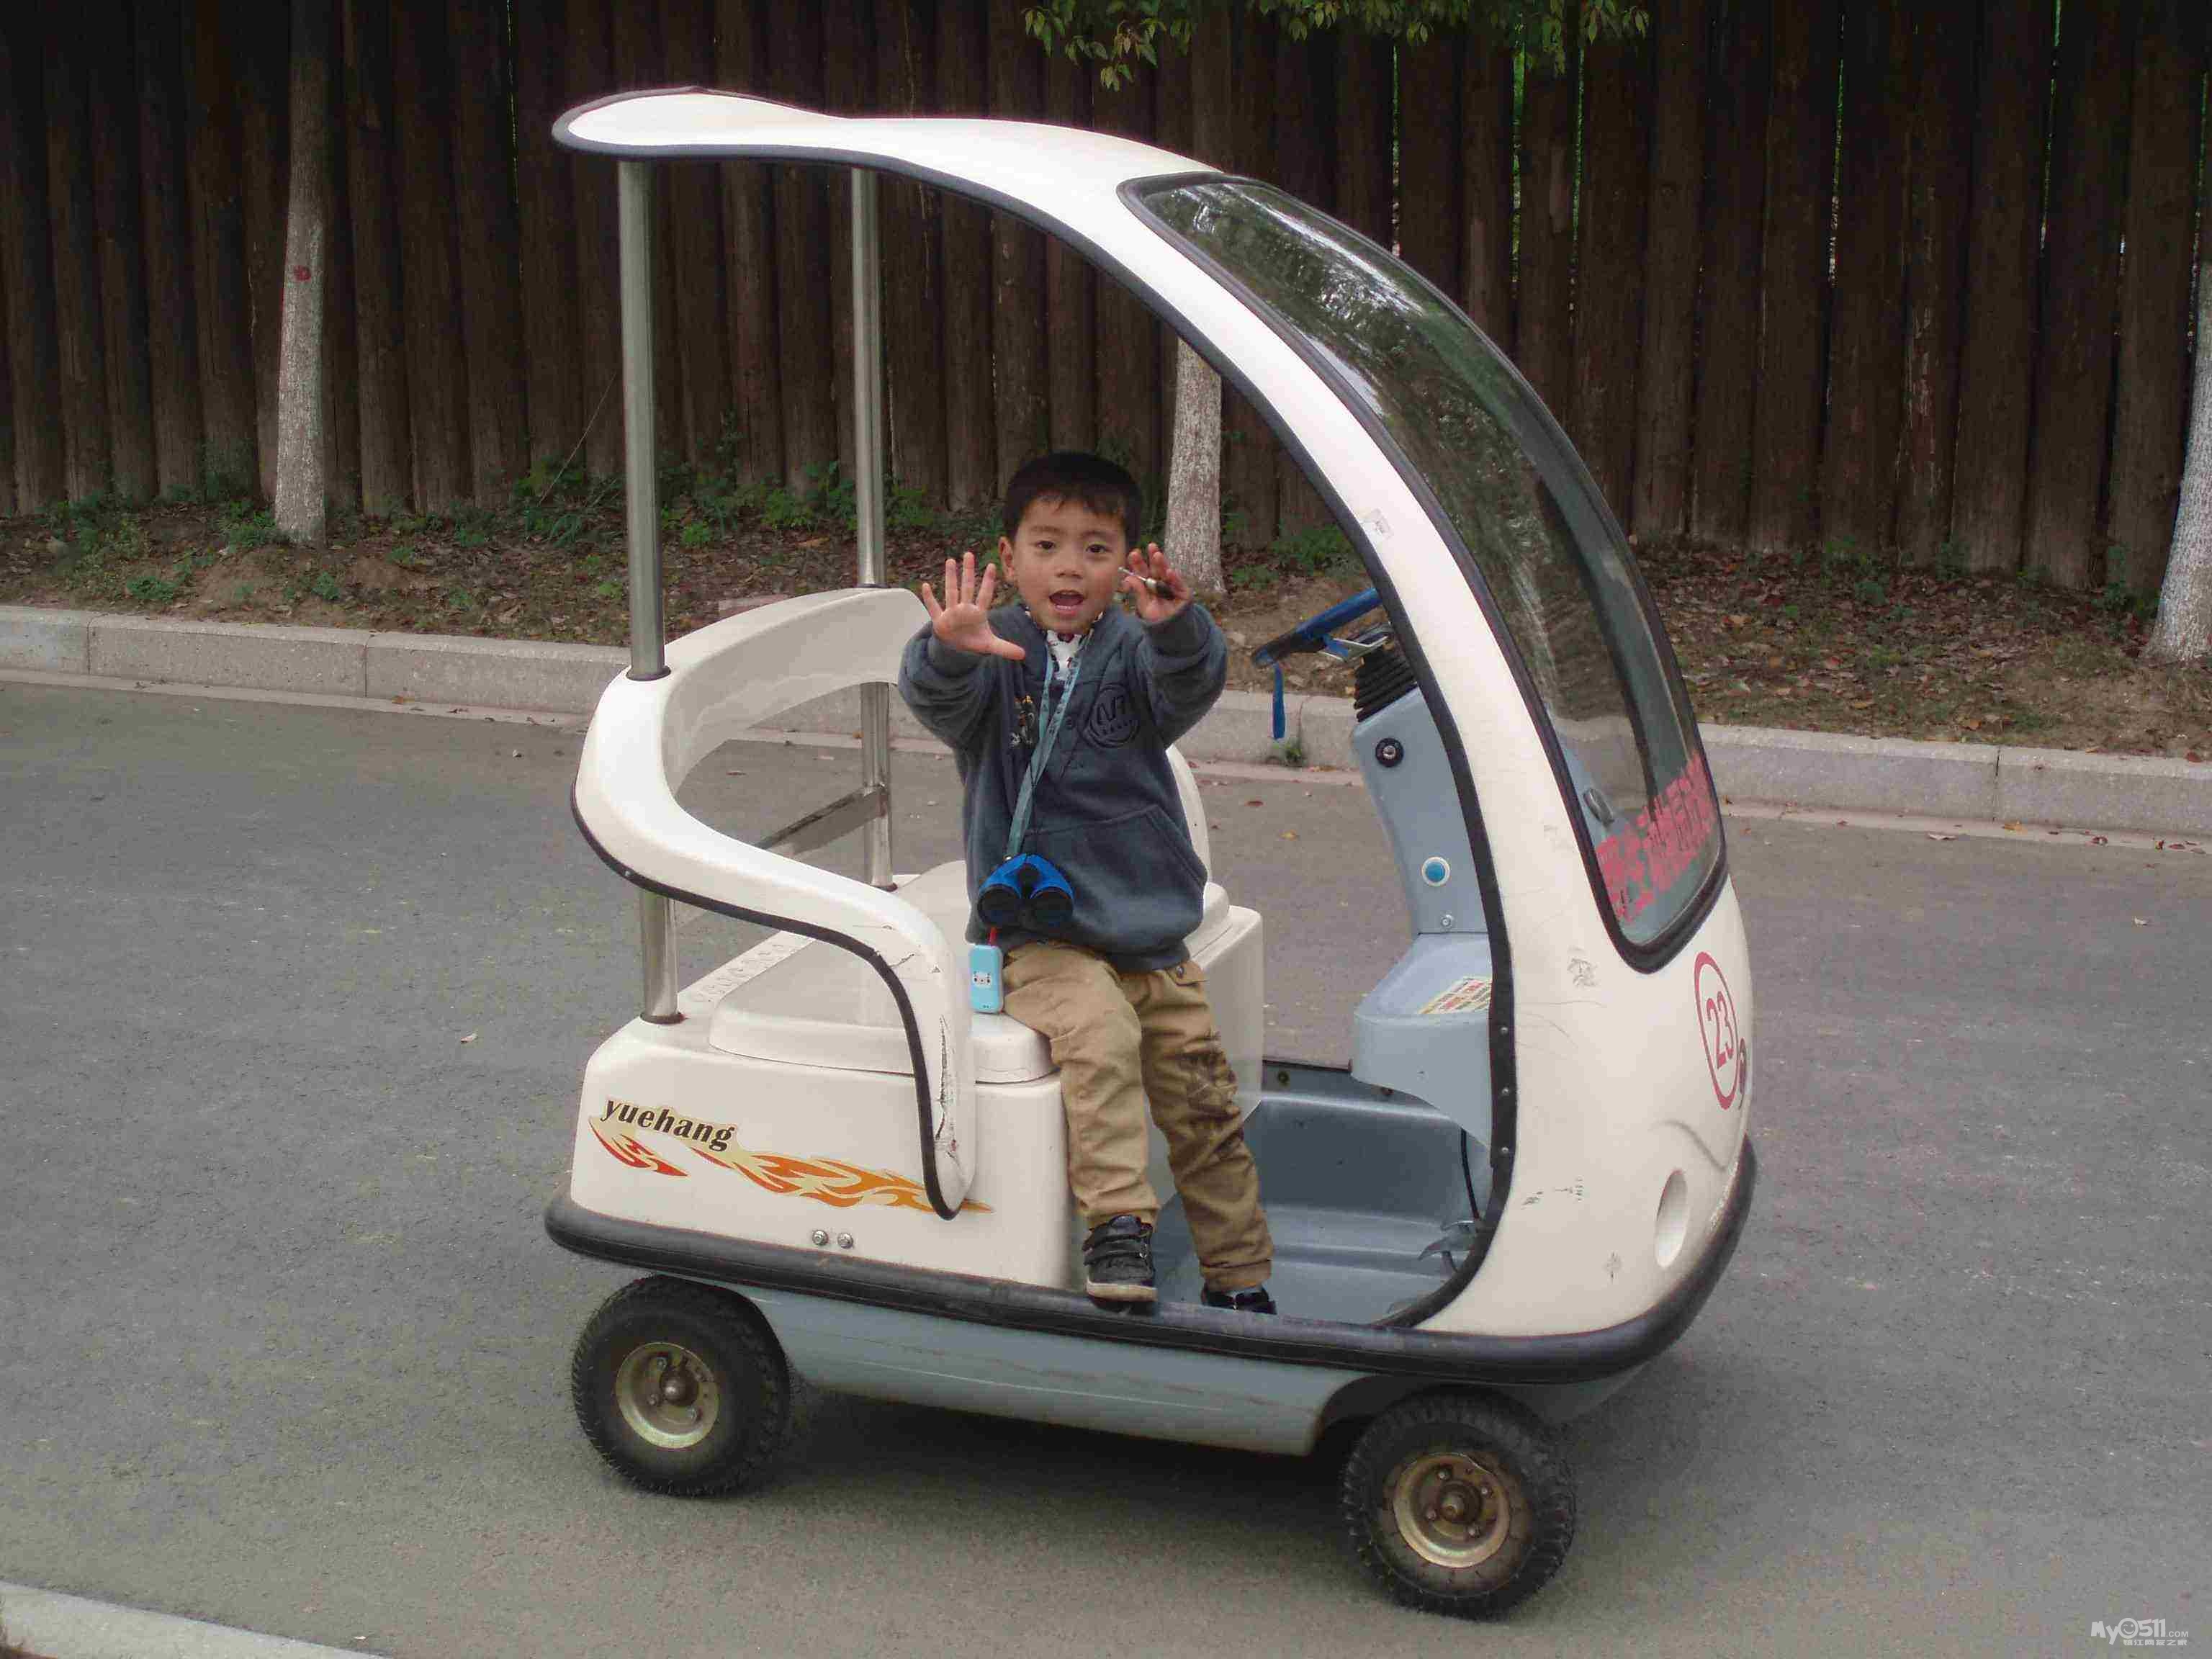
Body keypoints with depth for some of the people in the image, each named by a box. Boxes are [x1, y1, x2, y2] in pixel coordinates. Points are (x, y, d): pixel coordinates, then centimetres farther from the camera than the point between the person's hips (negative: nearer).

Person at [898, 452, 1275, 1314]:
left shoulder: (1132, 652, 4)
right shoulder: (996, 652, -2)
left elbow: (1190, 687, -17)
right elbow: (936, 696, -23)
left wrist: (1176, 625, -39)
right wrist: (950, 650, -46)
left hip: (1150, 936, 3)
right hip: (1041, 938, -3)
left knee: (1205, 1109, 5)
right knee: (1100, 1037, -32)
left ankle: (1240, 1281, 18)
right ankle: (1116, 1226, -28)